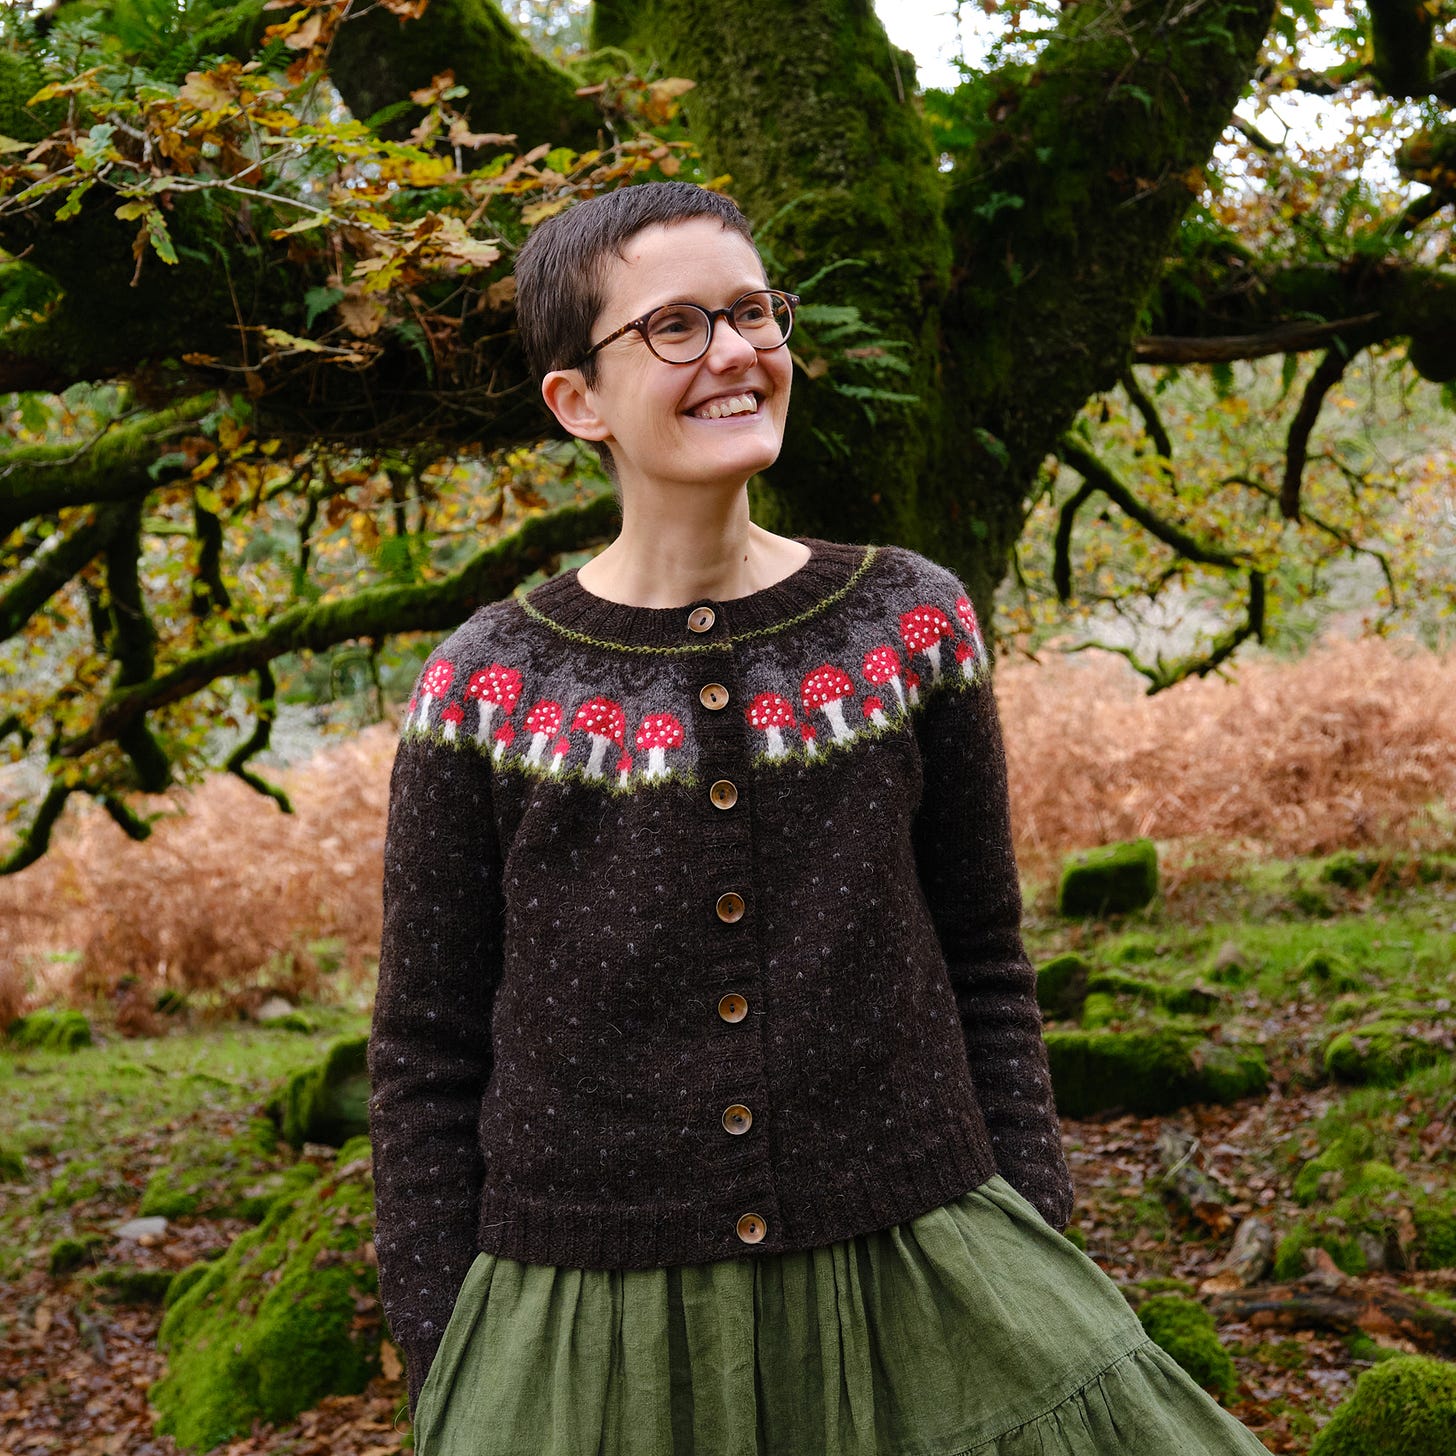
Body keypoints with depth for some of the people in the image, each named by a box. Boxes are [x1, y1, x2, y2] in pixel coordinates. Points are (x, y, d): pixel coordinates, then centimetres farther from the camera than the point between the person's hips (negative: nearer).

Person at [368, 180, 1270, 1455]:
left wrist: (1032, 1247, 3)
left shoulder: (911, 628, 0)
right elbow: (428, 1060, 1)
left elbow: (983, 969, 7)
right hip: (594, 1335, -1)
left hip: (912, 1288, 2)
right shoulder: (486, 696, -5)